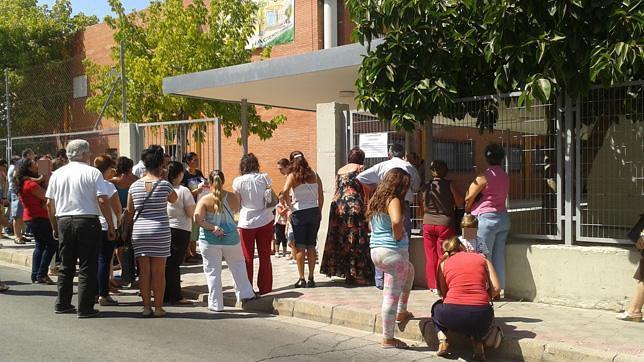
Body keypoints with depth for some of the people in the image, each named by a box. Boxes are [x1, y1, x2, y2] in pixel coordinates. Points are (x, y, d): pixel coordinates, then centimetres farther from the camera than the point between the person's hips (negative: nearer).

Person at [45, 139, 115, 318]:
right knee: (87, 267, 1)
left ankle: (62, 304, 23)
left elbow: (49, 204, 9)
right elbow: (102, 200, -13)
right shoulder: (92, 172, -5)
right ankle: (85, 308, 2)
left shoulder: (57, 174, 8)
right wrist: (110, 225, -6)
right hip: (88, 221, -4)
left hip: (64, 221, 5)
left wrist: (54, 226, 19)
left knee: (66, 265, 16)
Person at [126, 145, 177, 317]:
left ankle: (146, 307, 10)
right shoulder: (164, 185, -6)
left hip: (139, 232, 3)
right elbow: (174, 199, 14)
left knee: (144, 271, 7)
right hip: (160, 232, -2)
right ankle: (158, 307, 7)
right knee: (159, 272, 4)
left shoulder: (135, 186, 2)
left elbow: (129, 212, 7)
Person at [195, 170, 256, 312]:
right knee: (237, 265, 22)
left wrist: (212, 227, -13)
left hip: (210, 239, -2)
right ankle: (245, 293, 27)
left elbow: (198, 219, -19)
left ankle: (216, 304, 9)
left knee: (212, 271, 6)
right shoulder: (232, 197, -3)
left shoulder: (204, 200, -10)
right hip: (230, 237, 2)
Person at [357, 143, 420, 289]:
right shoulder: (410, 167, 8)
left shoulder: (382, 166, 4)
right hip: (404, 205, 1)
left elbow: (360, 177, 4)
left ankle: (380, 280, 6)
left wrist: (373, 188, 15)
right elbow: (416, 186, 21)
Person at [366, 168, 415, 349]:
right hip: (393, 252, -9)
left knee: (409, 270, 33)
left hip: (375, 250, 9)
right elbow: (396, 221, -34)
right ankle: (388, 339, 8)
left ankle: (401, 313, 36)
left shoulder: (376, 199, 11)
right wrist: (398, 237, -16)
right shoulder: (393, 200, -14)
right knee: (392, 296, 0)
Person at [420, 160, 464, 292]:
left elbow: (423, 206, 9)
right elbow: (460, 202, -2)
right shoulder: (449, 185, -7)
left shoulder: (426, 186, 1)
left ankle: (433, 285, 10)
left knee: (431, 257, 8)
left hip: (428, 224, 2)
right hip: (445, 223, -2)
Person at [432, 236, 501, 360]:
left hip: (452, 316, 0)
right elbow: (496, 288, 7)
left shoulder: (444, 263, 15)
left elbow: (443, 294, 11)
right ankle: (477, 342, 10)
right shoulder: (482, 259, 16)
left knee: (437, 307, 36)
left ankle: (442, 340, 11)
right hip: (481, 315, 1)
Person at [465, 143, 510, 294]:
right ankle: (498, 288, 12)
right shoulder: (505, 176, 10)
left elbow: (469, 198, -7)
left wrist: (467, 211, 13)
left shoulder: (485, 176, -11)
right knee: (499, 256, 9)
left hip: (486, 218, -7)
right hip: (503, 218, 7)